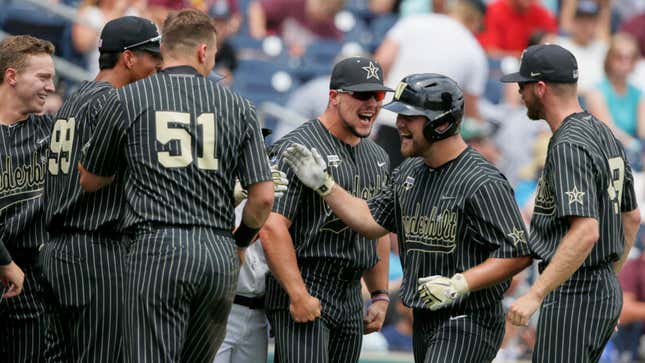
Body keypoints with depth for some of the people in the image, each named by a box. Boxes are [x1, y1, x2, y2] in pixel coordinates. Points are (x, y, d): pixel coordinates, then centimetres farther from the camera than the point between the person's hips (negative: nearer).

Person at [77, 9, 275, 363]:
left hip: (157, 250, -3)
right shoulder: (237, 107, 8)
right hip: (220, 254, 3)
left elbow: (89, 181, 16)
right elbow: (263, 197, 4)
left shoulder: (125, 100, 5)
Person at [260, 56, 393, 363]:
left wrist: (380, 296, 19)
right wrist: (299, 296, -22)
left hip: (350, 300, 8)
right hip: (302, 293, -8)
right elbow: (272, 226, -18)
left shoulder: (377, 158, 17)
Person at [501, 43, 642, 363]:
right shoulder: (605, 136, 13)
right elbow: (632, 218, 21)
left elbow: (585, 231, -28)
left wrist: (535, 295, -29)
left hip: (573, 294, -10)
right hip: (608, 291, 10)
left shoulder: (568, 147, -18)